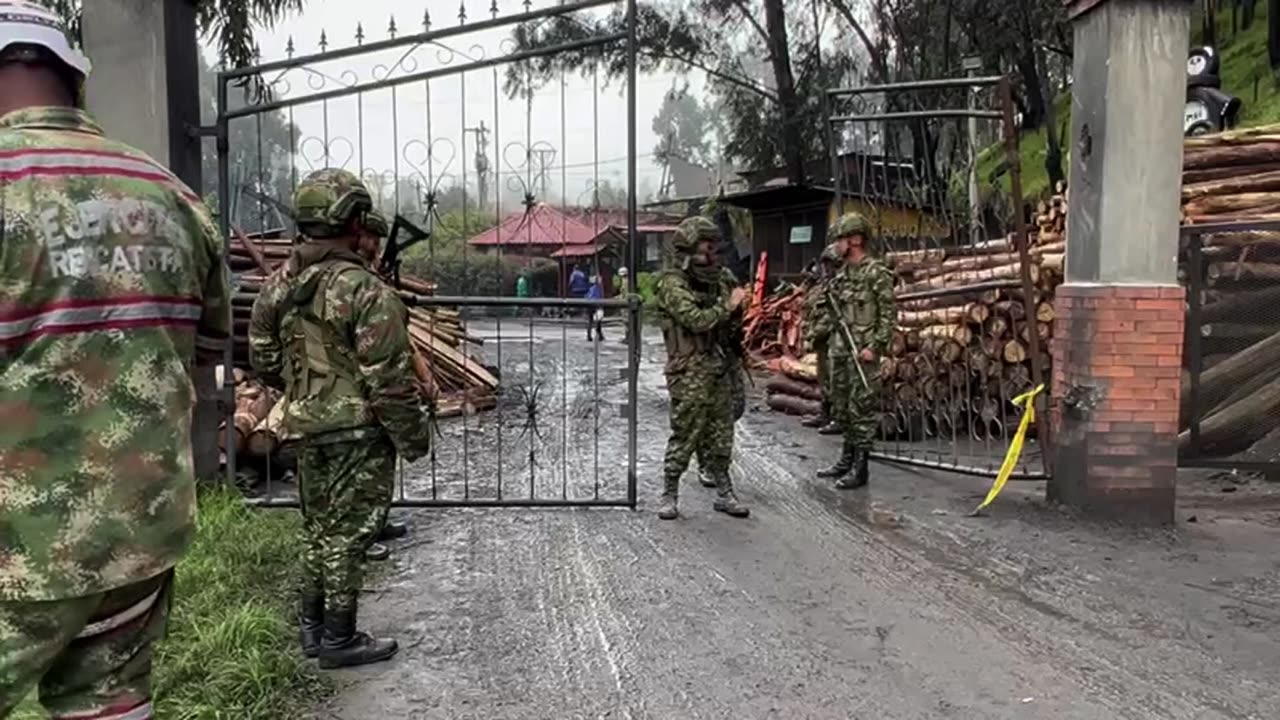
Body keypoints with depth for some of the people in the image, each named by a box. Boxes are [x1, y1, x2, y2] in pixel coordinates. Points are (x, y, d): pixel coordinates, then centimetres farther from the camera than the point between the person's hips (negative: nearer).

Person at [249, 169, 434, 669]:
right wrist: (414, 436, -9)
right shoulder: (368, 292, -19)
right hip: (359, 429, -7)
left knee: (319, 527, 20)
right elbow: (388, 378, -19)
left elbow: (263, 358, 12)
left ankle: (313, 627, 32)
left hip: (307, 426, 7)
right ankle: (338, 638, 14)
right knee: (349, 533, 3)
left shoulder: (280, 286, 4)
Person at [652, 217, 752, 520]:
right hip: (689, 372, -7)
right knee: (685, 435, -1)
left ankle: (724, 493, 22)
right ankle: (669, 495, 12)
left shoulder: (716, 276, 12)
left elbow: (730, 321, 21)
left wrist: (740, 307, 1)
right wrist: (727, 305, -12)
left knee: (720, 435, 12)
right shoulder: (672, 282, -12)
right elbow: (695, 320, -23)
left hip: (719, 367, 7)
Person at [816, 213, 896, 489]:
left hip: (862, 352, -8)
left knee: (862, 409, -4)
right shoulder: (841, 275, 14)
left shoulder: (876, 273, -9)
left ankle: (860, 468, 2)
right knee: (842, 408, 14)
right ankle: (846, 460, 26)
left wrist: (875, 346, -17)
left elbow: (888, 314, -12)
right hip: (839, 351, 8)